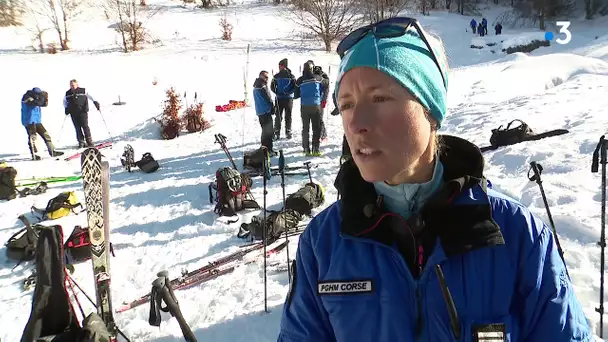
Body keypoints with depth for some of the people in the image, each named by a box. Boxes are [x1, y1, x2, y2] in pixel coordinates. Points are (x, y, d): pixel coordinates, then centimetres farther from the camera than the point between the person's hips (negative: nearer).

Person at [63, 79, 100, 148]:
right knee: (77, 128, 3)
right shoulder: (68, 93, 11)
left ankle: (89, 142, -3)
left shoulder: (83, 91, 1)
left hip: (83, 112, -3)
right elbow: (64, 101, 25)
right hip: (73, 113, 3)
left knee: (85, 126, -7)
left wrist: (96, 103, -7)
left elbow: (90, 96, 6)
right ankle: (81, 142, 8)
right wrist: (66, 108, 12)